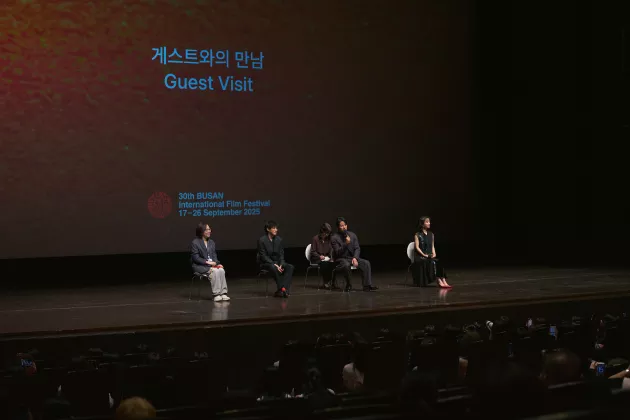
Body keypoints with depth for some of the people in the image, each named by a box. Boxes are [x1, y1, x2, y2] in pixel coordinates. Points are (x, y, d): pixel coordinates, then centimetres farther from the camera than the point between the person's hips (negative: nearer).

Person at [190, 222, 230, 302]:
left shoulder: (211, 242, 17)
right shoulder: (195, 242, -4)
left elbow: (214, 255, 15)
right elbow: (195, 258, -10)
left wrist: (216, 262, -7)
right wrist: (207, 262, -19)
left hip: (212, 264, 6)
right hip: (200, 266, -6)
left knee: (221, 270, -26)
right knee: (215, 271, -32)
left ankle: (223, 293, -28)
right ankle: (216, 294, -30)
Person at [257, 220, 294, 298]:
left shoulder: (279, 239, 5)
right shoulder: (262, 240, -10)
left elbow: (281, 254, 5)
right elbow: (263, 256, -14)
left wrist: (281, 264, -15)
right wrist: (274, 264, -25)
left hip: (277, 262, 5)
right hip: (265, 263, -5)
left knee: (290, 267, -23)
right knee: (274, 268, -39)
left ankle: (282, 290, -32)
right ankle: (282, 289, -30)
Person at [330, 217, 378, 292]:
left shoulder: (352, 235, 6)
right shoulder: (334, 238, -8)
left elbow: (357, 248, 4)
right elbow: (337, 252, -15)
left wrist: (355, 258, -15)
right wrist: (346, 243, -27)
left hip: (352, 258, 5)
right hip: (341, 260, -5)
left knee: (366, 263, -18)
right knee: (346, 265, -39)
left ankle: (367, 286, -21)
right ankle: (348, 285, -17)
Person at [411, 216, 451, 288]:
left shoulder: (431, 234, 17)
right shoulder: (417, 235, 1)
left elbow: (432, 246, 17)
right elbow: (417, 247, -7)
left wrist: (433, 253, -3)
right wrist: (424, 255, -18)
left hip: (430, 256, 5)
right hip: (420, 257, -5)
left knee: (438, 262, -27)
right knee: (432, 262, -32)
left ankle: (444, 282, -37)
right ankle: (439, 282, -38)